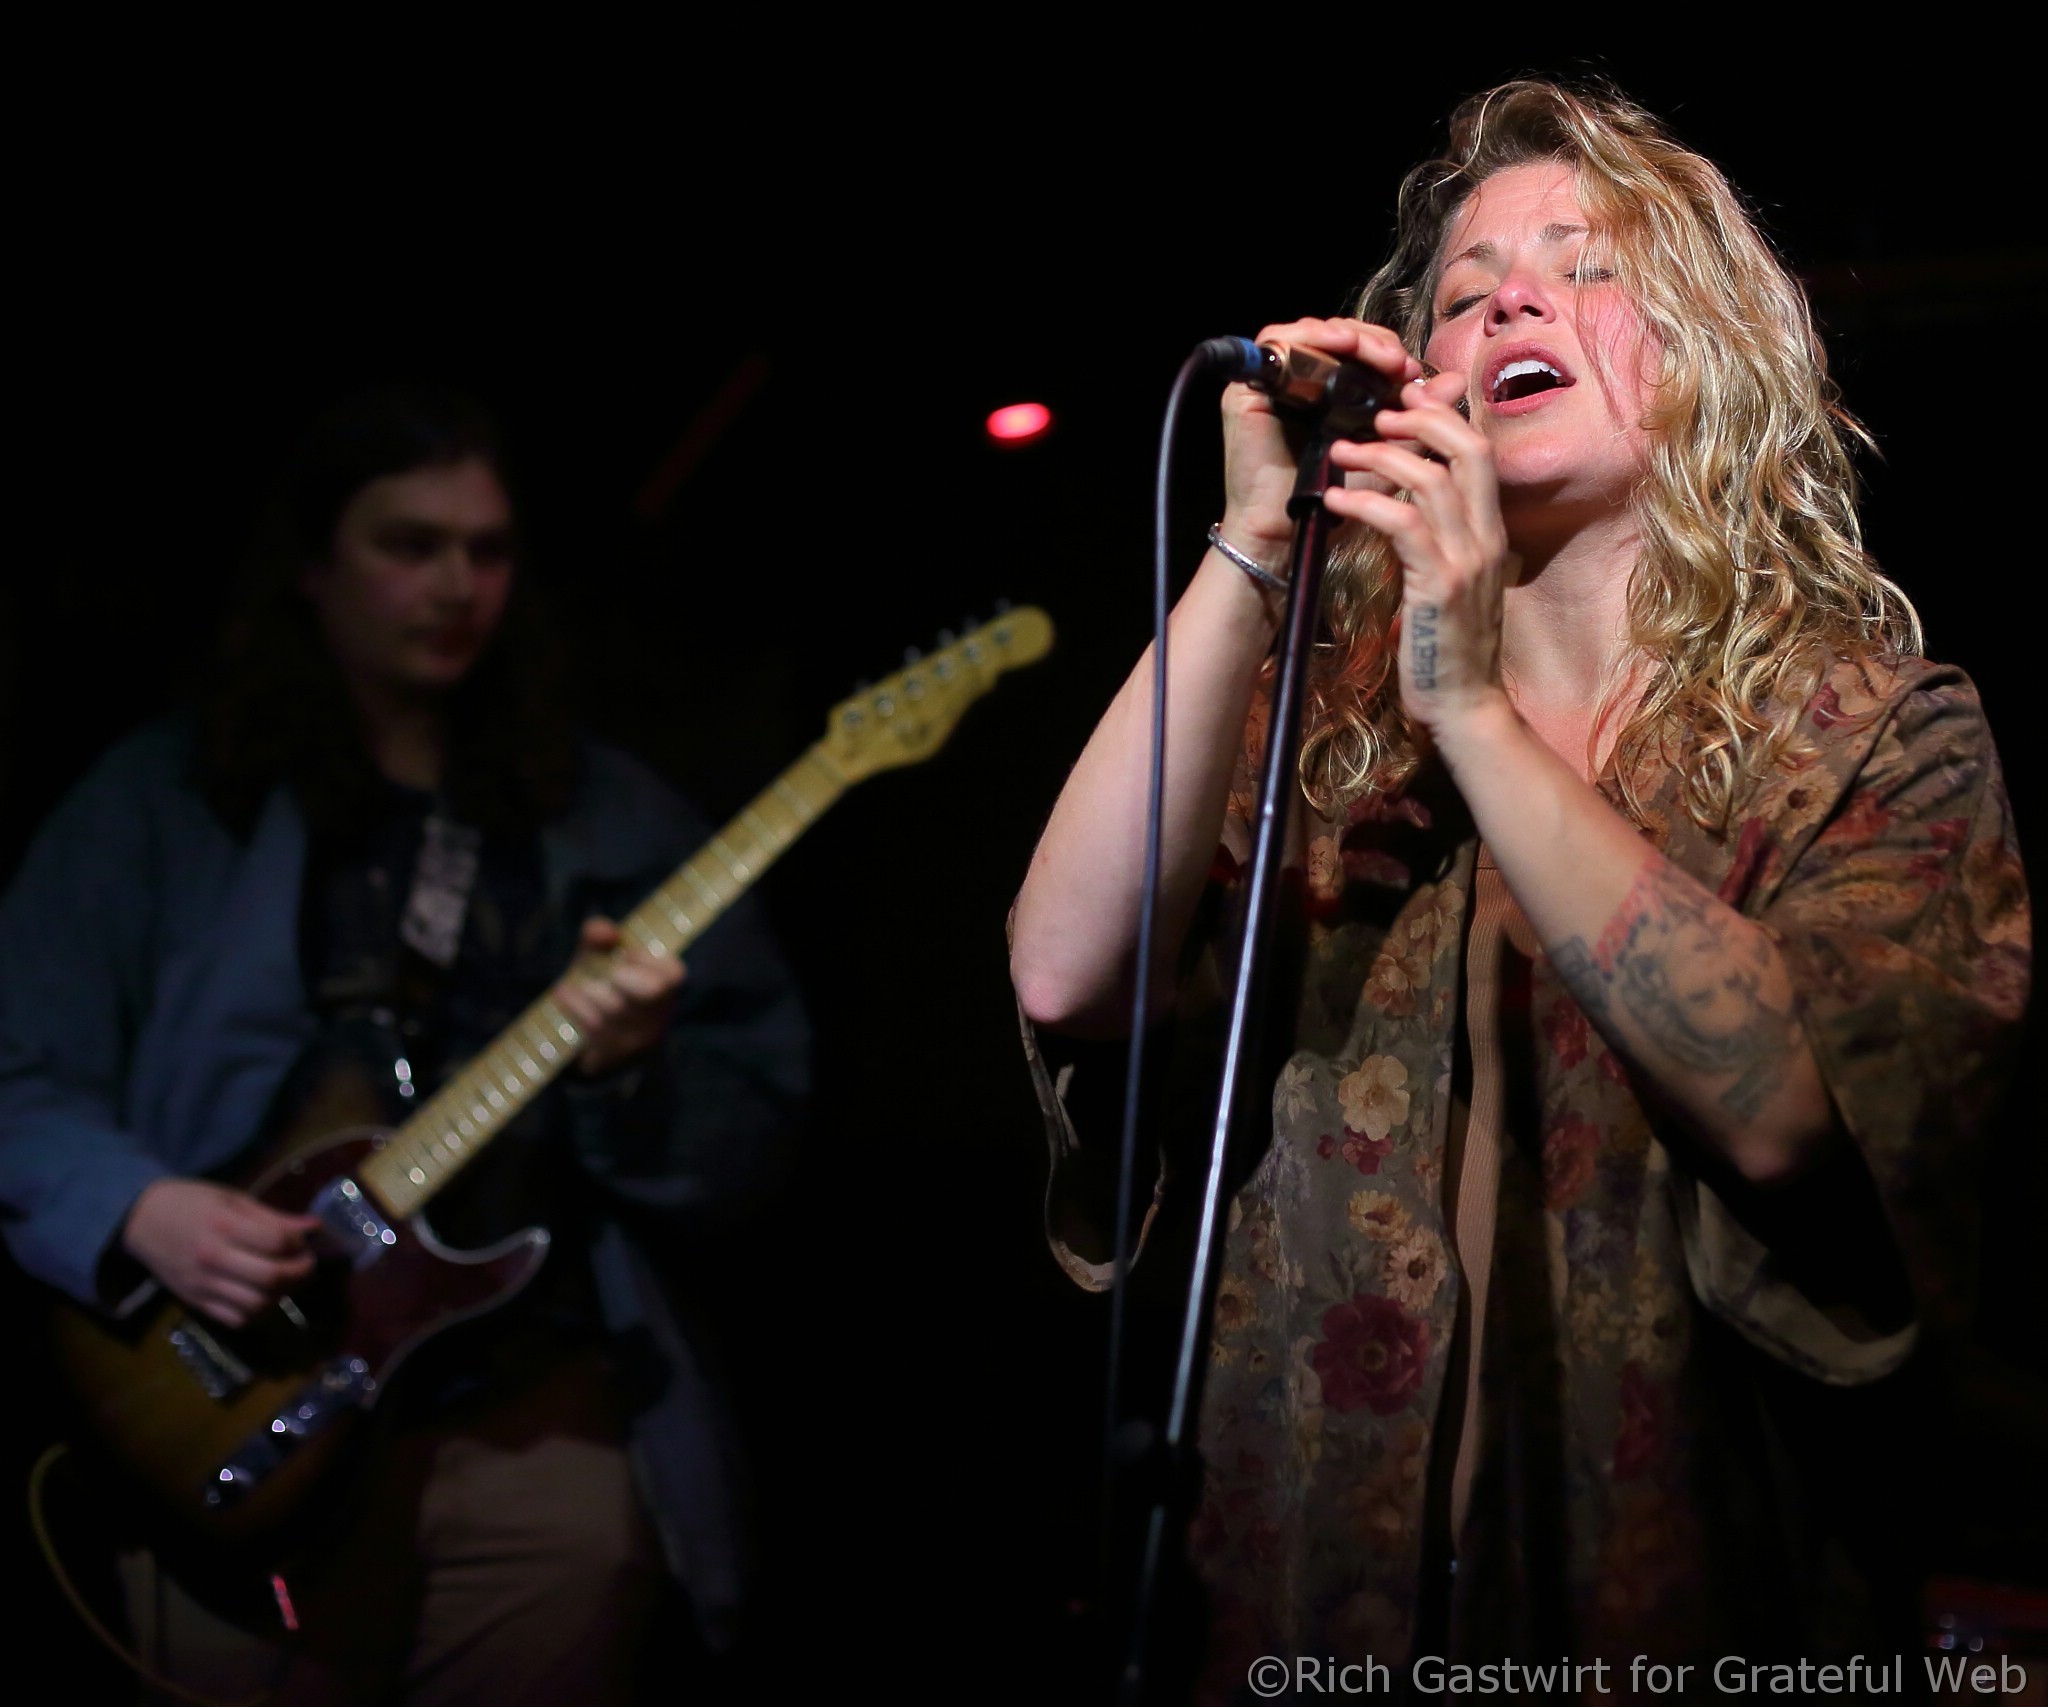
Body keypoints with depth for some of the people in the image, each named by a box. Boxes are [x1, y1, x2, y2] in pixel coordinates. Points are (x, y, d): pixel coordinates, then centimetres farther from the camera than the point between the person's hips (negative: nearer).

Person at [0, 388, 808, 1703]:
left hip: (546, 1422, 1)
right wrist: (136, 1209, -16)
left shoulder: (616, 822, 9)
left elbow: (751, 1137, 5)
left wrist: (633, 1074, -14)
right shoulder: (164, 800, 5)